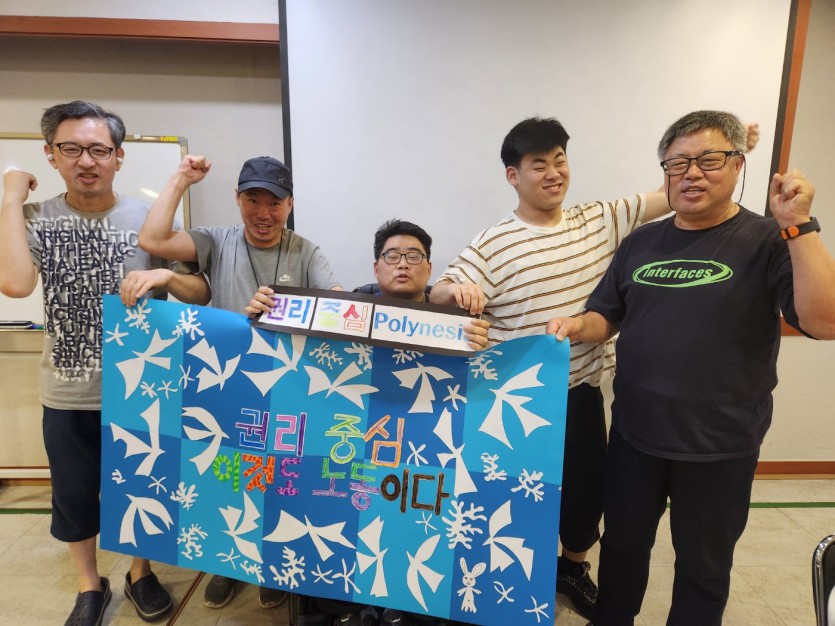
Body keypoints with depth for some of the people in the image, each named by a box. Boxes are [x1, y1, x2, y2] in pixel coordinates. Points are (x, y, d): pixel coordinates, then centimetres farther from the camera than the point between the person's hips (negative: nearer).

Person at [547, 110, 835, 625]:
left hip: (720, 447, -3)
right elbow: (606, 317, 7)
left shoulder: (769, 242, -8)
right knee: (623, 544, 22)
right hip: (634, 433, 4)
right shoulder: (641, 243, 4)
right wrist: (577, 327, -15)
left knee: (704, 564, 20)